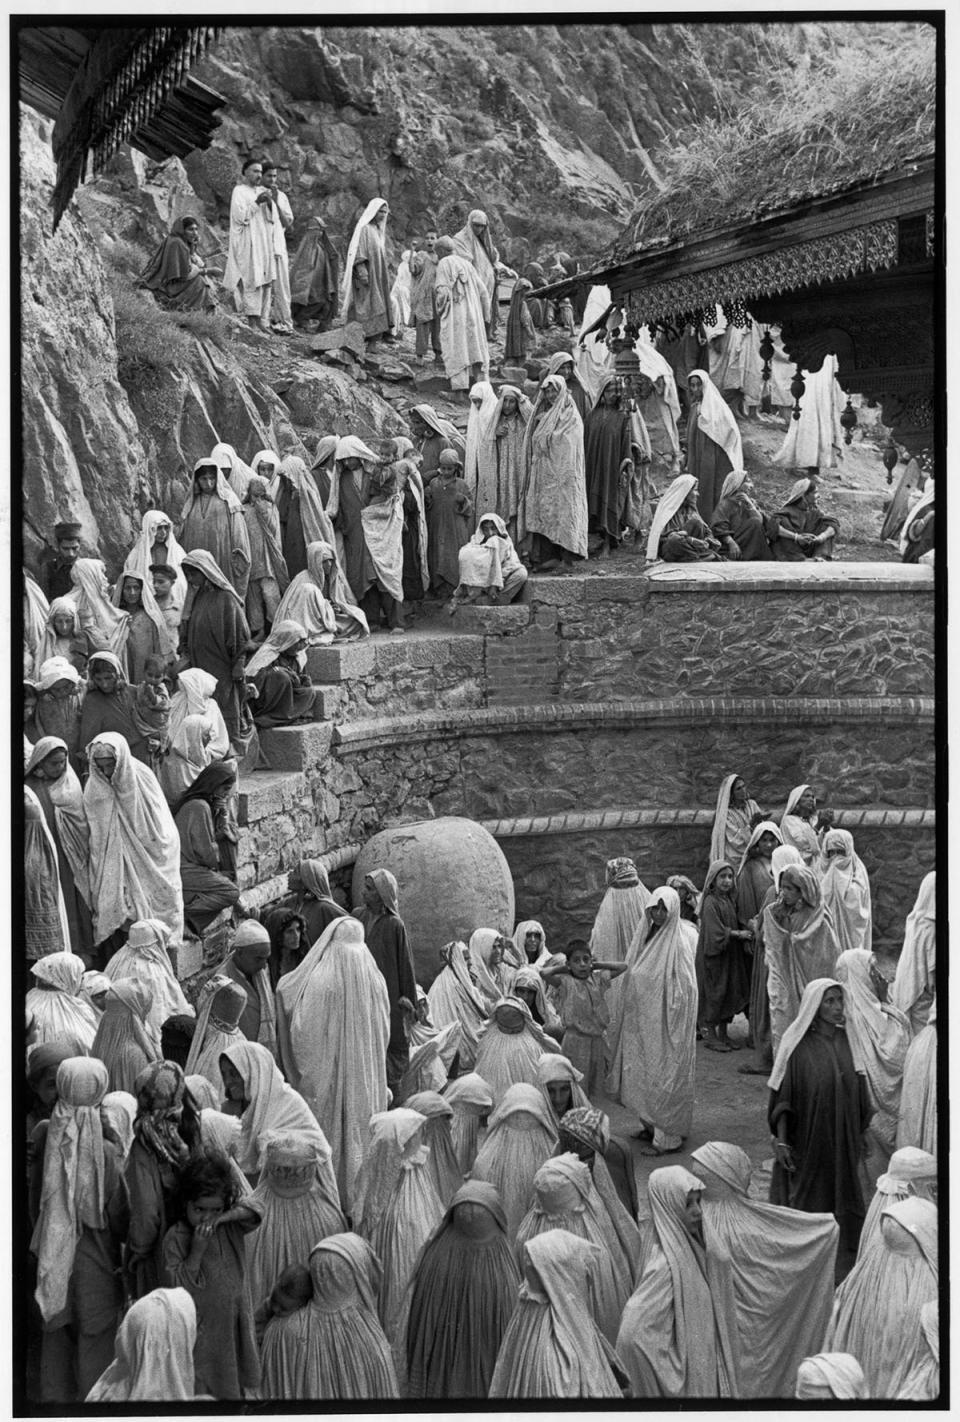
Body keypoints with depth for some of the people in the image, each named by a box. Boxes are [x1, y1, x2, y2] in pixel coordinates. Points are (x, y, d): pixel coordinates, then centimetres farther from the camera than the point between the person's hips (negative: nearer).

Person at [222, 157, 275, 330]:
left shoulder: (262, 191, 18)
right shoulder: (239, 191, -2)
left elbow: (273, 219, 14)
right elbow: (240, 216, -14)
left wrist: (269, 203, -4)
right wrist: (257, 202, -15)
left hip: (264, 243, 7)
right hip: (248, 243, -7)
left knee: (265, 282, 2)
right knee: (252, 281, -13)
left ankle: (263, 321, 3)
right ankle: (252, 320, -13)